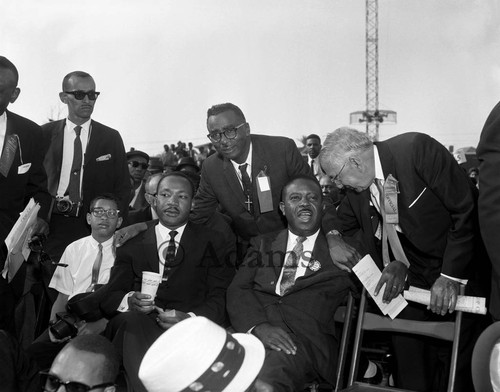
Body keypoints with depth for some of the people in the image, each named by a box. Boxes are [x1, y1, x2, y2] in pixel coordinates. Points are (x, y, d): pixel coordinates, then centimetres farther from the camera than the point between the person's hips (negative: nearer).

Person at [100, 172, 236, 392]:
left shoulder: (214, 244, 15)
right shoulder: (132, 247, 21)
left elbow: (220, 299, 3)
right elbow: (109, 297, 12)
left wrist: (191, 318, -18)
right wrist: (129, 301, -14)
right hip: (136, 328, 2)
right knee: (132, 320, -33)